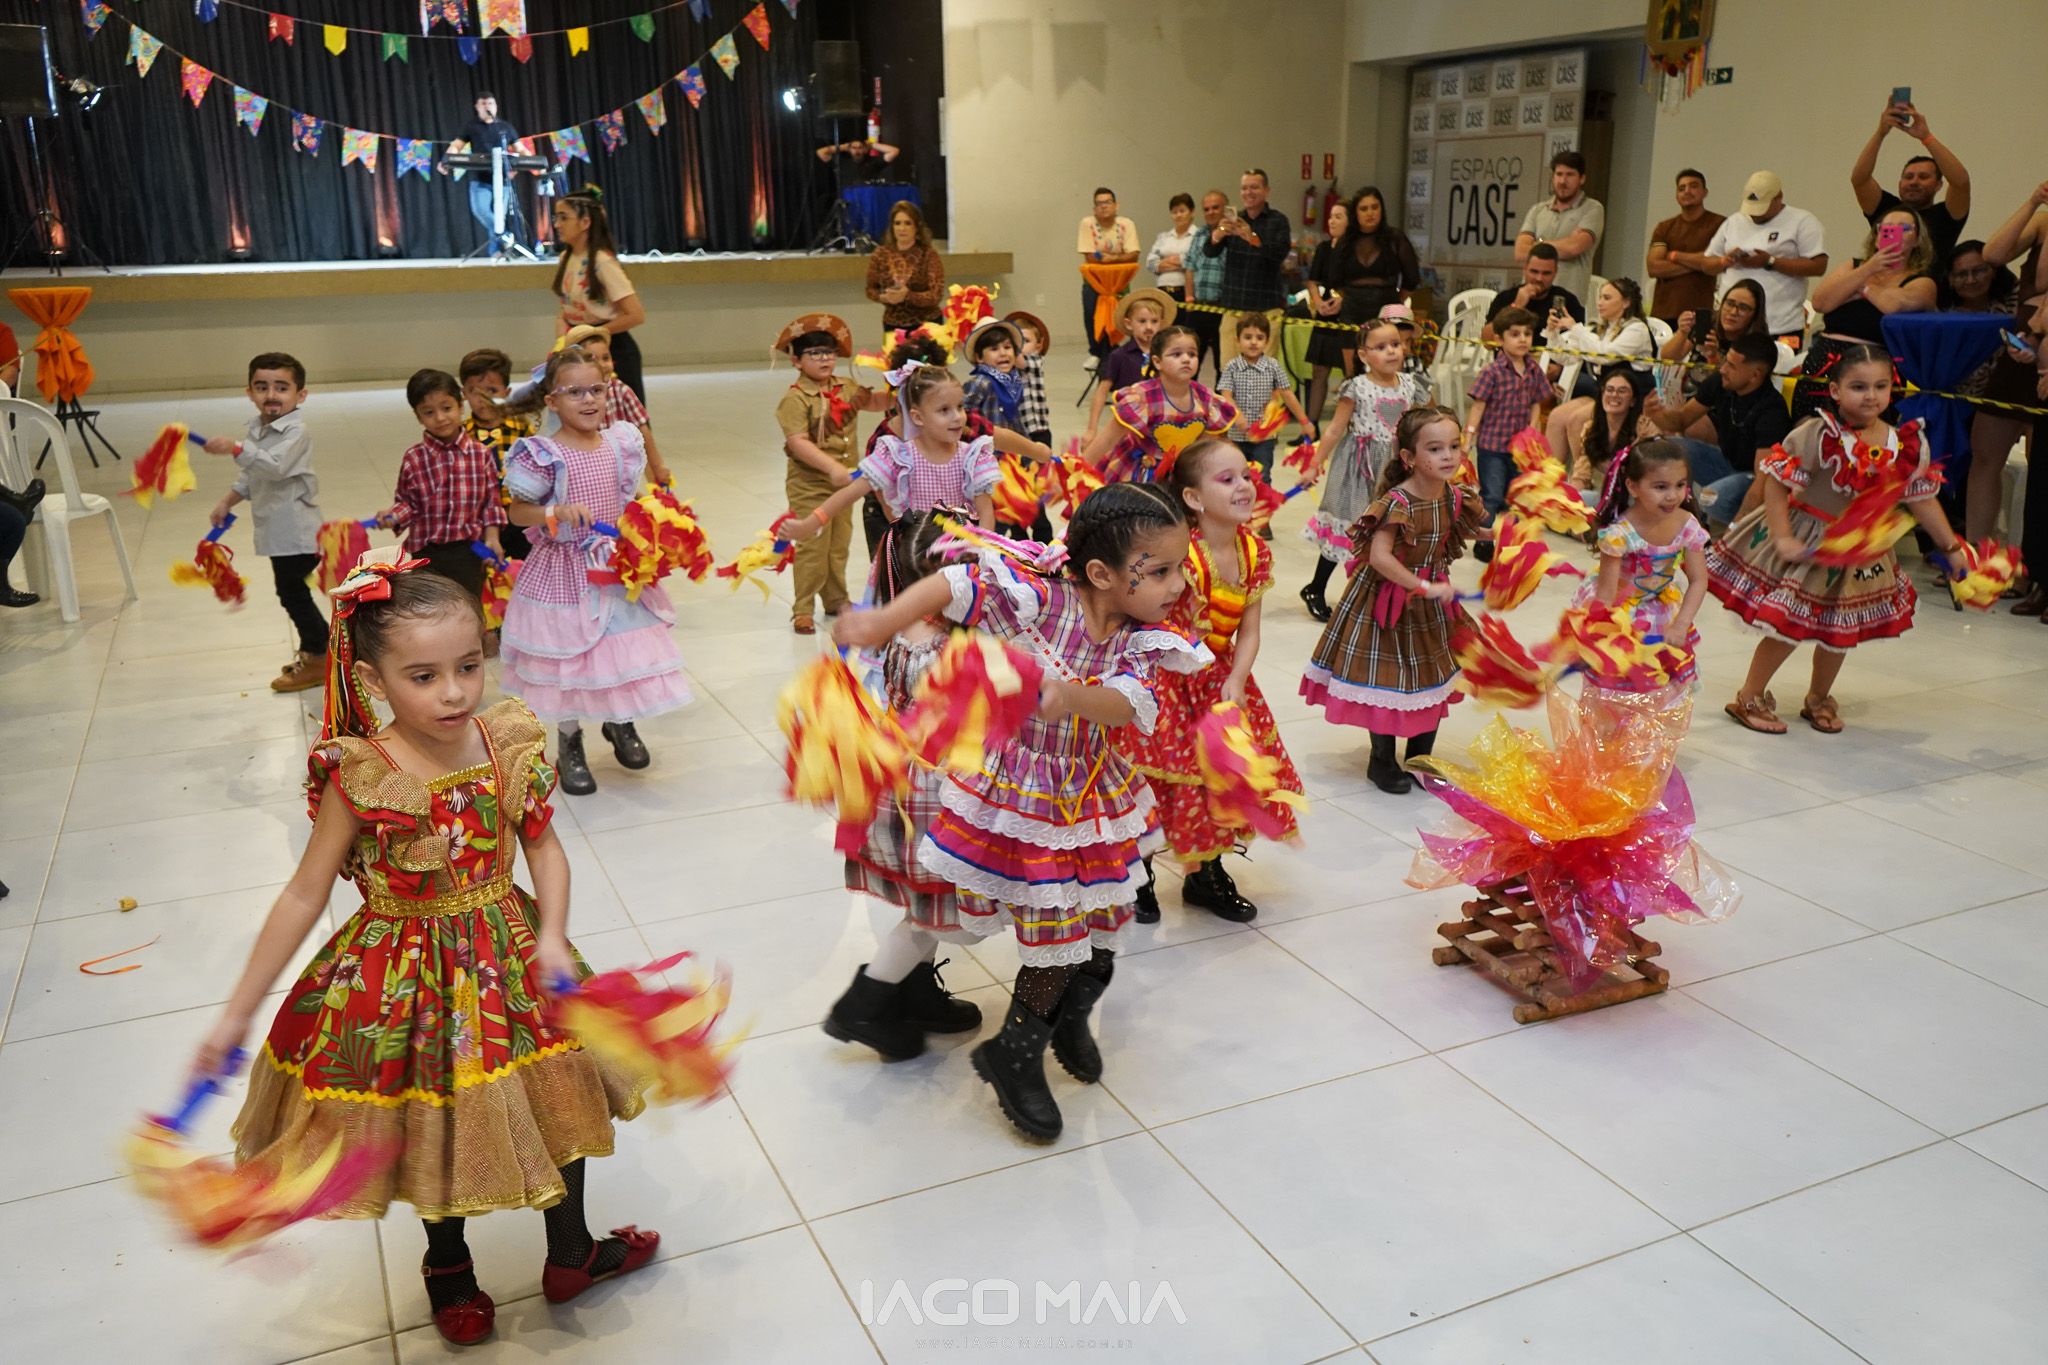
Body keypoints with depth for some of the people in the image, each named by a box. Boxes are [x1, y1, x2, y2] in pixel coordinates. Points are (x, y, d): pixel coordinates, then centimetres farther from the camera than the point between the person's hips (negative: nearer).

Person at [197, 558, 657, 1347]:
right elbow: (304, 896, -14)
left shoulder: (509, 745, -13)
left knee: (556, 1099, 18)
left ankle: (571, 1253, 44)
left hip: (508, 955, 3)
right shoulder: (359, 777, -22)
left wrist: (551, 938, -20)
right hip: (408, 978, -3)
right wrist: (238, 1013, -10)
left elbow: (544, 845, -4)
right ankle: (449, 1267, 48)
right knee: (435, 1131, 17)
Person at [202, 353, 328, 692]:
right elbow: (250, 477, 24)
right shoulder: (258, 428, 11)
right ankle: (315, 649, 28)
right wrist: (227, 502, 20)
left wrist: (236, 449, -43)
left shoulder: (296, 431, -16)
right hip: (277, 529, 9)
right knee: (292, 593, 16)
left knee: (292, 592, -3)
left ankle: (317, 659, 9)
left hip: (295, 531, -9)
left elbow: (276, 466, -34)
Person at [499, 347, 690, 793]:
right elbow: (517, 512, -11)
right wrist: (556, 512, -28)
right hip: (563, 573, -4)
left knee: (627, 650, 12)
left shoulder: (621, 443, 0)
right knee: (567, 660, 7)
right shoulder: (544, 454, -15)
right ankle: (569, 747, 28)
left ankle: (620, 723, 40)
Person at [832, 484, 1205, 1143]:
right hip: (1023, 791, -5)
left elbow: (1128, 704, -26)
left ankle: (1068, 1015, 47)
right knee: (1058, 924, 0)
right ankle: (1014, 1054, 25)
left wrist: (1066, 694, -47)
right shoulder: (1041, 598, -23)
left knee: (1105, 912, 15)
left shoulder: (1143, 640, -9)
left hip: (1093, 792, 5)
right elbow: (957, 586, -26)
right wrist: (885, 621, -40)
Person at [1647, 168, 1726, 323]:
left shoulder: (1718, 224, 5)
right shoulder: (1664, 228, 15)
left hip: (1699, 312, -3)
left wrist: (1675, 256, 3)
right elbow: (1653, 267, 2)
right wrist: (1695, 263, -3)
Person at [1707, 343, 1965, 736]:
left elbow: (1922, 500, 4)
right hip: (1808, 540, -5)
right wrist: (1782, 538, -22)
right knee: (1787, 625, -1)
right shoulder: (1818, 434, -21)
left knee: (1841, 630, 15)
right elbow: (1775, 482, -19)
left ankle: (1819, 699, 37)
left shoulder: (1906, 445, -6)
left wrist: (1952, 548, 5)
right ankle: (1749, 699, 17)